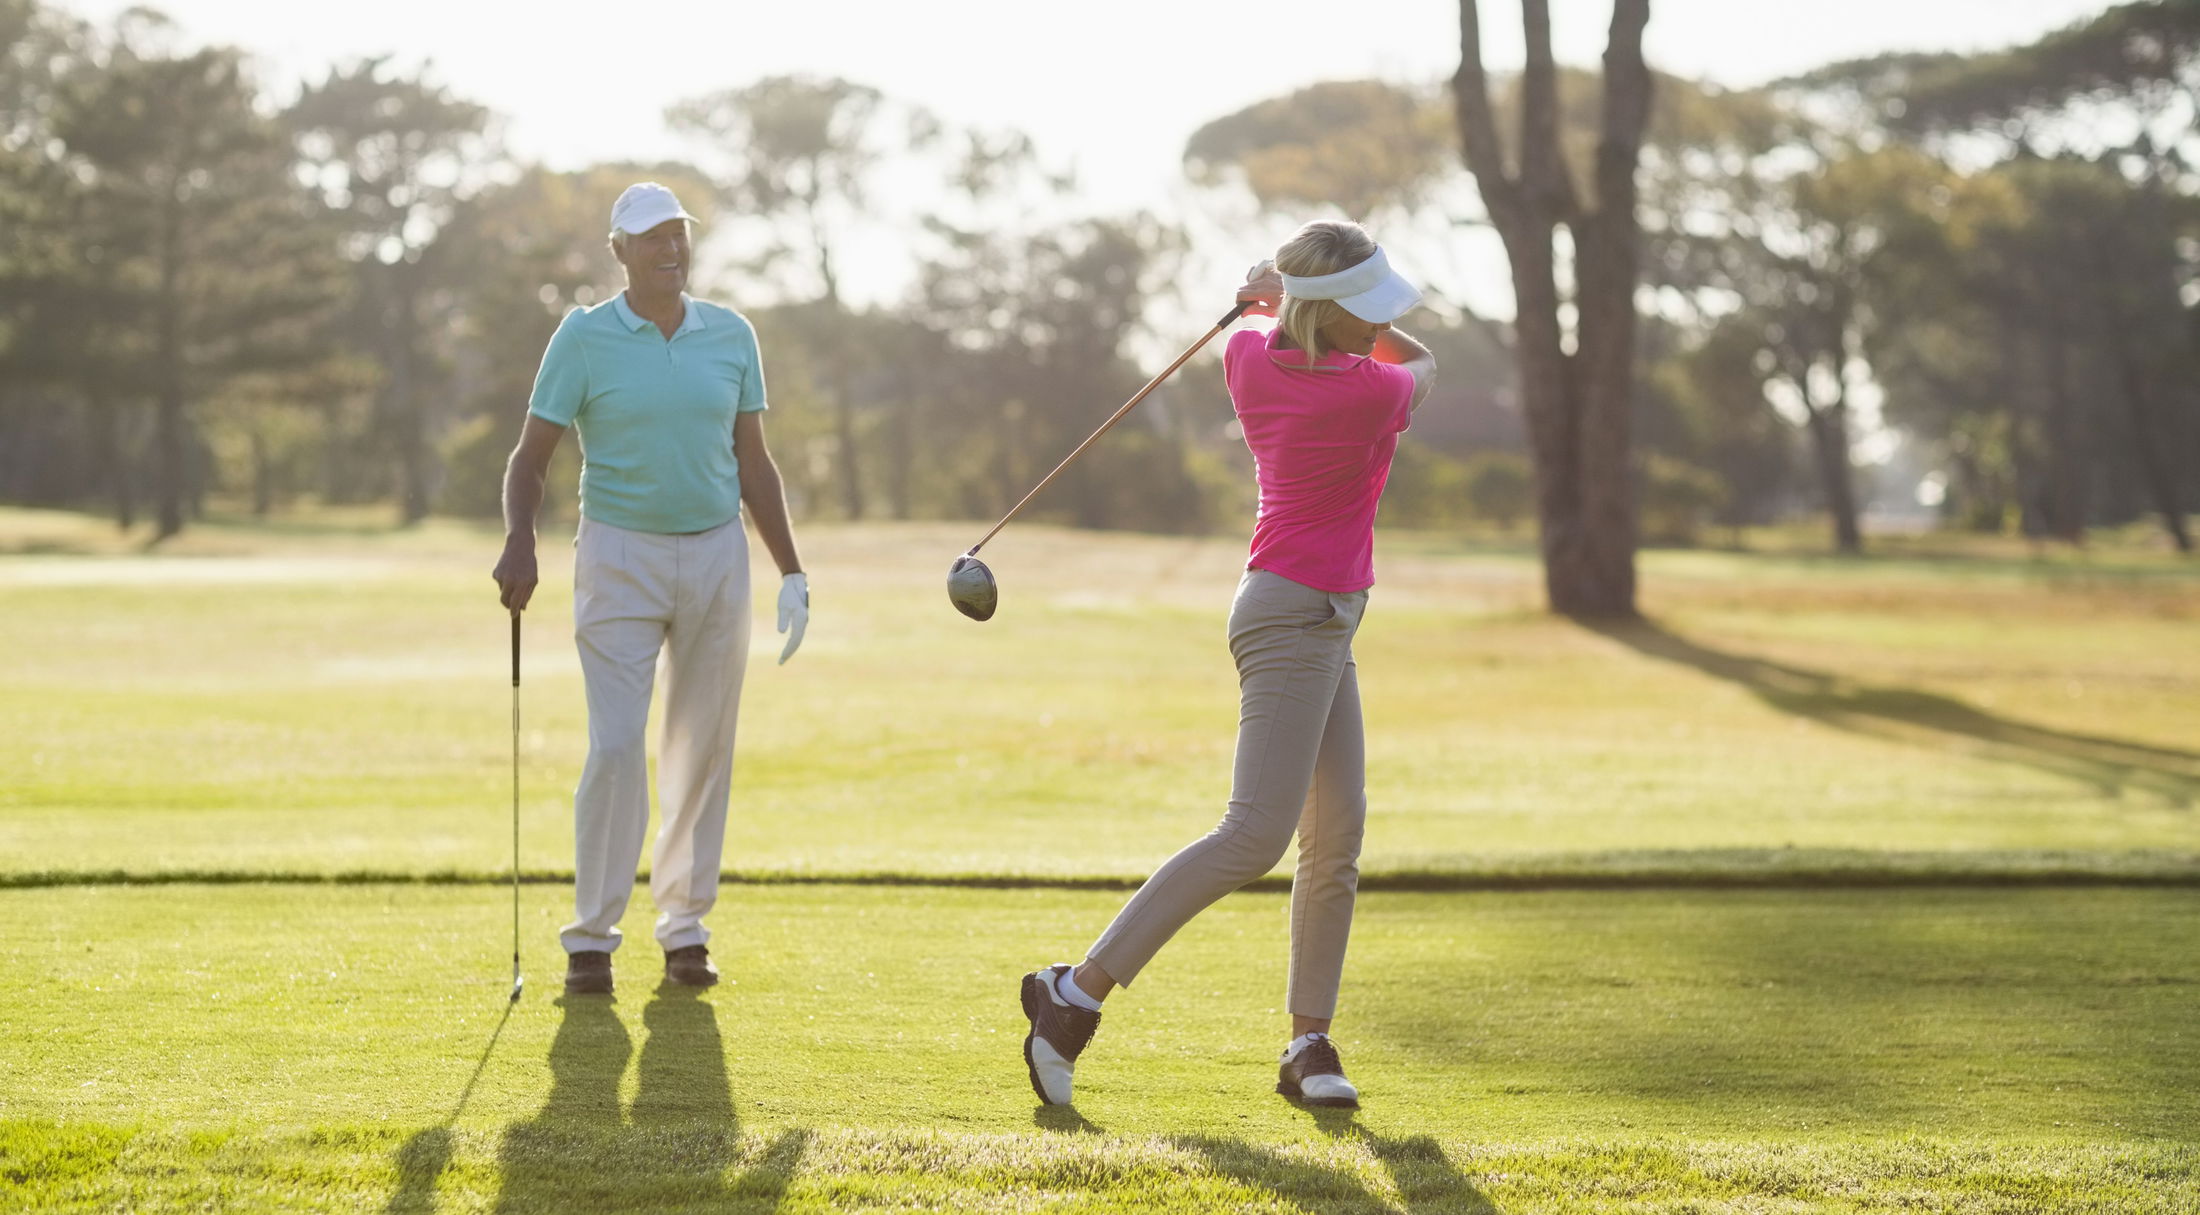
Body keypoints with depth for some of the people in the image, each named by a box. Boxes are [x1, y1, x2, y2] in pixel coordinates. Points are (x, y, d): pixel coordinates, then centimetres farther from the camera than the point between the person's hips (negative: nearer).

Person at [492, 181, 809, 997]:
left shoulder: (732, 336, 6)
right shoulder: (583, 337, -3)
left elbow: (754, 463, 11)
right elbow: (531, 456, -5)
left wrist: (792, 572, 8)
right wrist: (519, 541, -23)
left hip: (716, 555, 3)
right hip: (619, 558, -3)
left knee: (702, 748, 5)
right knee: (616, 747, -11)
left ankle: (685, 924, 16)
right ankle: (592, 936, -1)